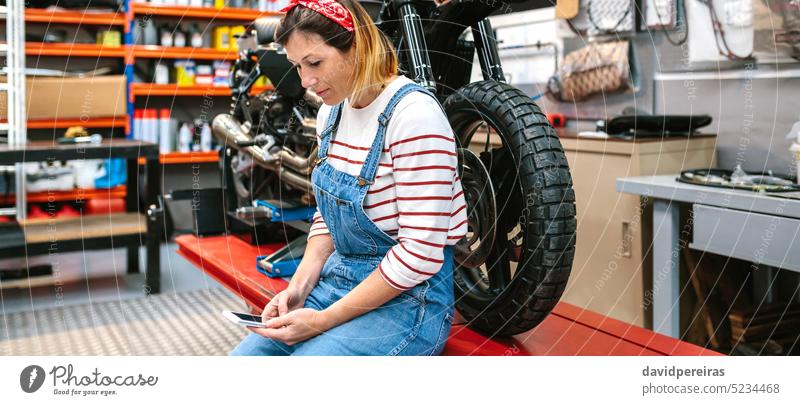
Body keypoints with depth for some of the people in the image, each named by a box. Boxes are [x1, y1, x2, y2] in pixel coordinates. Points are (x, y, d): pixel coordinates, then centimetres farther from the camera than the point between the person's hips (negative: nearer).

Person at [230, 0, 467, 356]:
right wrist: (299, 287, 0)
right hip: (336, 281, 8)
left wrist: (325, 320, -18)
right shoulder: (331, 112, 7)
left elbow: (421, 252, -22)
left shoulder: (414, 114, -20)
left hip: (407, 297, -8)